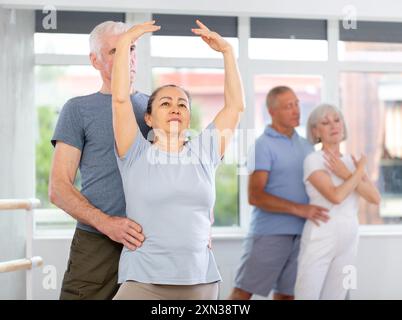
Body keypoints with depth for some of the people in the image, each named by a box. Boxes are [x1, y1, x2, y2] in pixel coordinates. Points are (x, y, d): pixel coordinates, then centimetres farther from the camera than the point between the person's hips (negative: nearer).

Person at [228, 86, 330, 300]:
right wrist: (299, 209, -22)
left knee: (286, 295, 6)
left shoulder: (306, 146, 14)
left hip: (300, 234, 6)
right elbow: (255, 196, -16)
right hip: (269, 233, -6)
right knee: (243, 292, -6)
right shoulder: (263, 145, -7)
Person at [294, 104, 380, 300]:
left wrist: (347, 175, -14)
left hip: (347, 241, 6)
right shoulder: (313, 160, -10)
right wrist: (359, 172, -10)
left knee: (334, 297, 7)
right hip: (319, 239, -6)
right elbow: (336, 196, -24)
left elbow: (375, 198, -2)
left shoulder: (352, 162, 10)